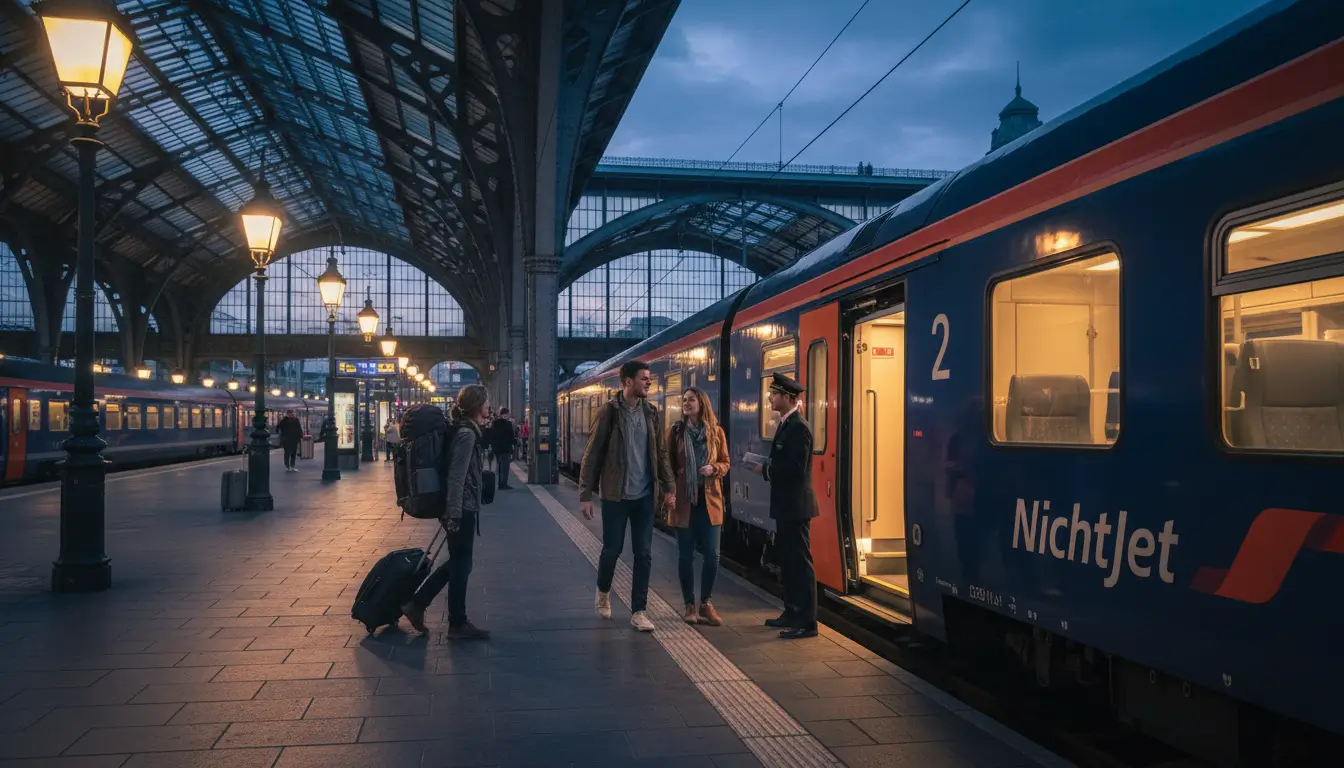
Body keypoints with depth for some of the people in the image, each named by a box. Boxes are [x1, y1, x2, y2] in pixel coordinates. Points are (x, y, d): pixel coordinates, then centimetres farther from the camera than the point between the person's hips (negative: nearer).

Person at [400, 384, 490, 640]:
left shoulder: (465, 430, 12)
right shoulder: (467, 434, -18)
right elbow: (456, 477, -23)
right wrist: (454, 514, -24)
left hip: (461, 507, 10)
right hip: (462, 508, -10)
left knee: (457, 561, 18)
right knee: (461, 564, 2)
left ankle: (416, 604, 22)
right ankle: (458, 624, 13)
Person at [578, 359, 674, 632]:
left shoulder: (651, 412, 4)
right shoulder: (609, 412, -8)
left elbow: (661, 453, 9)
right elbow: (592, 455, -8)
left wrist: (668, 488, 4)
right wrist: (585, 495, -11)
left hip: (644, 495, 3)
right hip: (615, 494, -3)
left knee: (644, 554, 3)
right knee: (612, 549, 6)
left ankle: (638, 611, 13)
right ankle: (603, 591, 35)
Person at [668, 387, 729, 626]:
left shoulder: (716, 432, 3)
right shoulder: (675, 432, 1)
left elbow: (725, 462, 9)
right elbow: (668, 464, 3)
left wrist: (714, 469, -12)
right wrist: (669, 492, -5)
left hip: (709, 500, 1)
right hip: (684, 500, -1)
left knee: (712, 554, -1)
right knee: (686, 555, 4)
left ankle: (705, 603, 15)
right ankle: (689, 605, 15)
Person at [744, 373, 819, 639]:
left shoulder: (798, 427, -17)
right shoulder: (786, 425, 14)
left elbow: (796, 468, -24)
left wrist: (765, 469, -14)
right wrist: (765, 465, 2)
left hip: (796, 506, -10)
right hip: (786, 506, 10)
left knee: (800, 561, -5)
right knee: (788, 560, 17)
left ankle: (806, 622, -1)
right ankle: (792, 613, 27)